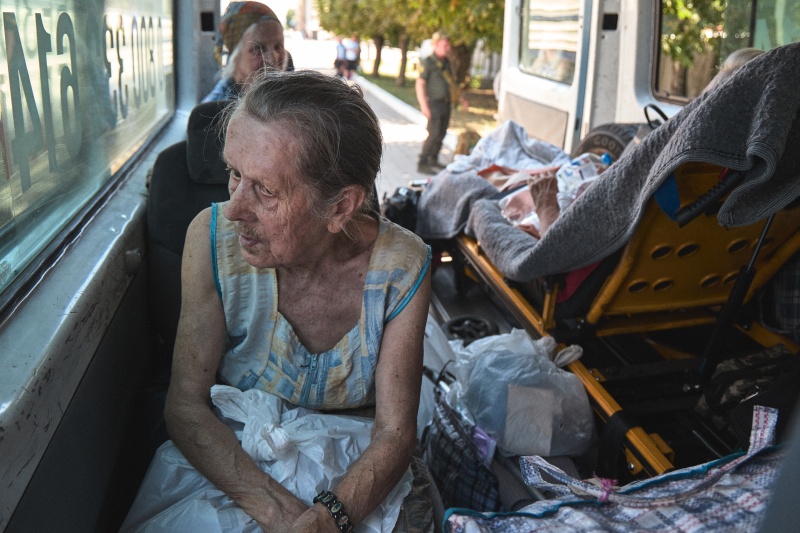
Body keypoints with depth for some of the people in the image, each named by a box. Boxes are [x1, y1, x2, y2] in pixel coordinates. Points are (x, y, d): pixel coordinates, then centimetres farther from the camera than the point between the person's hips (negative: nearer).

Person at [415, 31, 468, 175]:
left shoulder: (446, 62, 14)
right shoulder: (428, 62, -9)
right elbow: (419, 85, -13)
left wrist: (461, 98, 25)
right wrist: (423, 106, -20)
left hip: (446, 103, 8)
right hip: (434, 103, -8)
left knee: (441, 134, 10)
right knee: (434, 134, -13)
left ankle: (433, 161, 22)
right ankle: (422, 163, -7)